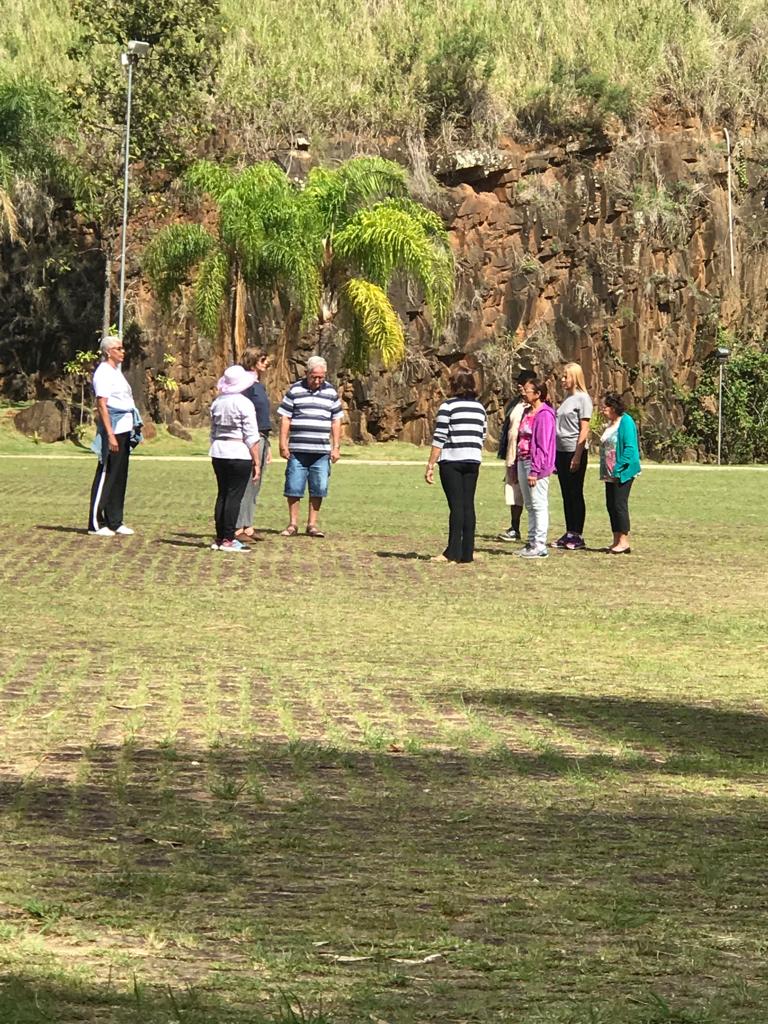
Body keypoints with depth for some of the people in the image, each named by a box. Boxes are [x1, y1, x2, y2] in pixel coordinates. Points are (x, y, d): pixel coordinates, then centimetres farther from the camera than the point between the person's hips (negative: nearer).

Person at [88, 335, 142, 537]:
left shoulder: (116, 371, 17)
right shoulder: (103, 373, -11)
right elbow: (102, 406, -18)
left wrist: (133, 428, 16)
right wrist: (110, 435, -23)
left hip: (125, 429, 9)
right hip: (113, 429, -9)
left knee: (120, 477, 11)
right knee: (106, 476, -6)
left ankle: (114, 522, 16)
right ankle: (96, 524, -2)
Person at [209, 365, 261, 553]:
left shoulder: (217, 403, 9)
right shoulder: (244, 404, -10)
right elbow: (251, 437, -11)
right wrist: (257, 462, -7)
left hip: (218, 452, 6)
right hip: (239, 454, -6)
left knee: (222, 494, 12)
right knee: (234, 496, -3)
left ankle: (219, 538, 13)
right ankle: (228, 539, -4)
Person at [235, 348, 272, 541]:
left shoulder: (260, 386, 19)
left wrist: (267, 446, 26)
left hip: (262, 438, 9)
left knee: (255, 486, 10)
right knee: (246, 484, -9)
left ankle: (247, 526, 15)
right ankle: (238, 528, -8)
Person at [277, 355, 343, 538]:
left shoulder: (331, 393, 9)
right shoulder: (294, 391, 2)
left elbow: (336, 421, 13)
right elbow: (285, 418, 2)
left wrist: (336, 447, 7)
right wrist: (283, 444, -3)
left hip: (321, 451, 2)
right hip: (297, 450, -2)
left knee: (318, 489, 3)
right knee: (293, 488, -1)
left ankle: (312, 524, 12)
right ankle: (293, 524, 8)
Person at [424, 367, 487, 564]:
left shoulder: (448, 406, -7)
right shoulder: (480, 408, 11)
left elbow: (439, 438, -10)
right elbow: (482, 437, 14)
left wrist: (430, 465, -7)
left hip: (452, 461, -5)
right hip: (473, 460, 5)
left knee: (456, 505, -6)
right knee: (468, 505, 5)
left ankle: (453, 552, -6)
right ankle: (467, 553, 4)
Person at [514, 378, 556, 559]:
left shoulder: (544, 415, -13)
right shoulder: (527, 413, 15)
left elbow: (543, 445, -17)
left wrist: (535, 470, -20)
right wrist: (517, 466, 15)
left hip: (536, 464, -10)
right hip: (523, 461, 10)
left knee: (539, 505, -7)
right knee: (530, 505, 12)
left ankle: (540, 546, -7)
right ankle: (532, 542, 17)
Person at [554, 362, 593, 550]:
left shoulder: (582, 399, -8)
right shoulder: (567, 399, 14)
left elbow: (584, 430, -12)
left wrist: (577, 456, -16)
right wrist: (554, 454, 11)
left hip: (575, 452, -8)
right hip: (561, 451, 8)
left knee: (575, 494, -2)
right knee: (566, 494, 10)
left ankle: (578, 535, 2)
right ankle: (569, 534, 15)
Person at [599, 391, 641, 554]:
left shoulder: (626, 422, -14)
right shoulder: (611, 423, 14)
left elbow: (630, 448, -19)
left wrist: (619, 469, -21)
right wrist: (605, 471, 12)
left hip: (622, 473, -9)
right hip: (610, 474, 9)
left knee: (619, 504, -7)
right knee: (611, 505, 10)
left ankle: (624, 542, -2)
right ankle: (617, 541, 16)